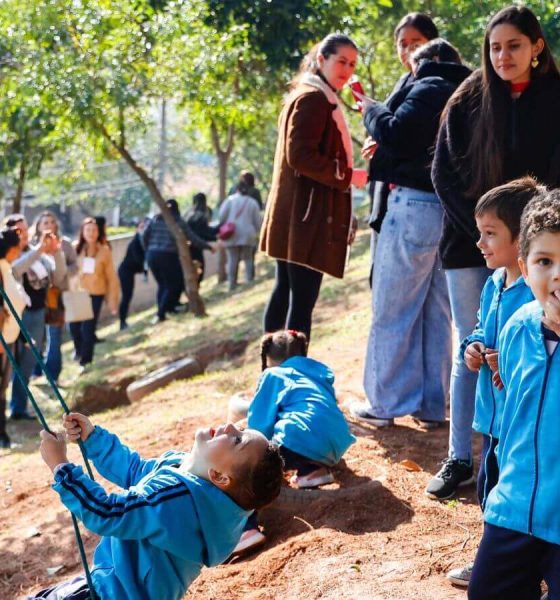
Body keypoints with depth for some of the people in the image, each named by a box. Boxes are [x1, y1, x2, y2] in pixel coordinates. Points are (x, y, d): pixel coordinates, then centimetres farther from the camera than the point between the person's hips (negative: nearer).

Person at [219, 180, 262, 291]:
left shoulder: (230, 199, 1)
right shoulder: (253, 202, 7)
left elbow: (222, 215, -6)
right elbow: (257, 221, 7)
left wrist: (221, 227, 10)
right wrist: (255, 232, 22)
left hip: (232, 235, -1)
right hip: (247, 235, 1)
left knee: (232, 260, 2)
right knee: (248, 259, 9)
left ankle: (232, 284, 1)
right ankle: (250, 282, 3)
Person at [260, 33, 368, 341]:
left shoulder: (320, 98, 21)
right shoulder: (313, 99, -11)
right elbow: (300, 155, -20)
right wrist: (348, 176, -16)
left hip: (298, 214, 11)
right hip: (308, 214, -11)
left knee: (286, 291, 14)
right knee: (303, 298, -10)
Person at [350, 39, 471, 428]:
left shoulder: (428, 90, -7)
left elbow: (394, 136, -17)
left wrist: (371, 109, 2)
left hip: (416, 204, -8)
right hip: (452, 211, 8)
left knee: (391, 311, 0)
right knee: (437, 312, 12)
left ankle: (383, 403, 6)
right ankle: (433, 405, 16)